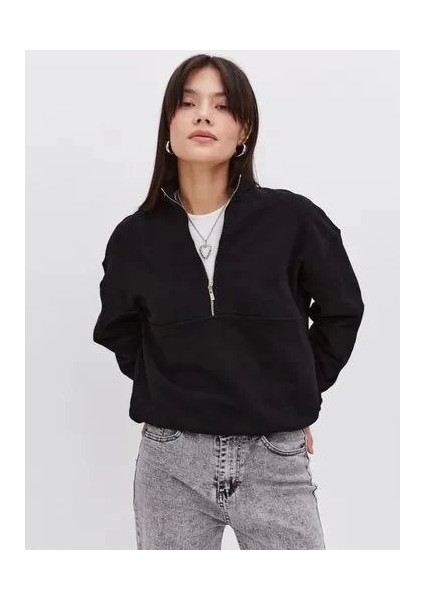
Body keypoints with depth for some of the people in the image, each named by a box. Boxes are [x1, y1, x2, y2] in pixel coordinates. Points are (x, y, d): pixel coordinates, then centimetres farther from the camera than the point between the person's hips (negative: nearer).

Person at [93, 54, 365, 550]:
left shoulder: (293, 219, -6)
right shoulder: (135, 237, -1)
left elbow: (341, 311, 9)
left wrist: (299, 393, 6)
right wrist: (164, 395, 7)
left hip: (275, 462, -1)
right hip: (170, 464, 1)